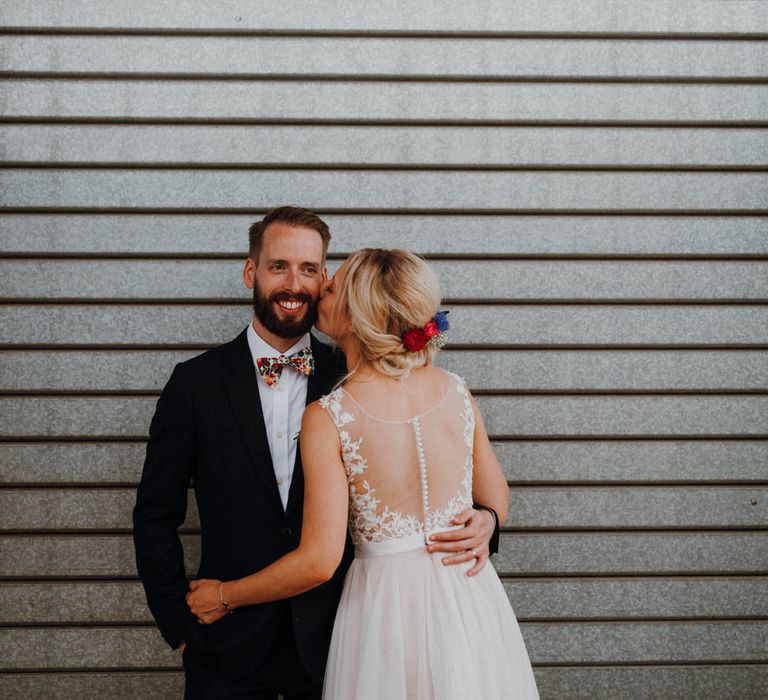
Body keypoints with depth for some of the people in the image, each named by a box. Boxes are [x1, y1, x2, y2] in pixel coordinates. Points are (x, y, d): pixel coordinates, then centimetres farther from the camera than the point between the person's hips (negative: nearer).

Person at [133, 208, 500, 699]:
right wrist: (180, 628, -1)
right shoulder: (196, 383, -4)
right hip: (230, 649, 0)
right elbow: (156, 517, 2)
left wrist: (479, 521, -17)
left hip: (330, 641, 1)